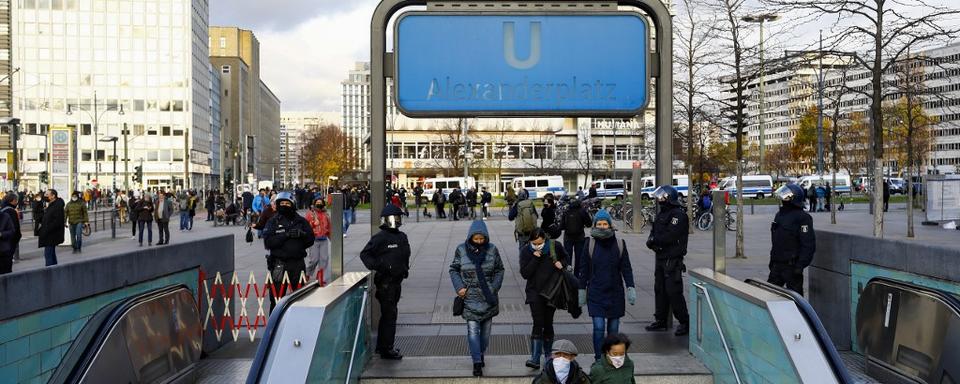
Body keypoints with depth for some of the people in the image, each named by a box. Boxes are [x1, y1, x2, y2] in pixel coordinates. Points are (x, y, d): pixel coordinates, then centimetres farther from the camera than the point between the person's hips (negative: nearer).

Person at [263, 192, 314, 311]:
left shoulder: (301, 221, 9)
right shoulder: (273, 221, 2)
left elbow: (310, 241, 7)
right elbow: (268, 242, -10)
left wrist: (302, 235, -14)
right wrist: (286, 235, -19)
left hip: (298, 264, 2)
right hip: (279, 264, -2)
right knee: (276, 298, -2)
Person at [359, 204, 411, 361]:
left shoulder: (402, 237, 13)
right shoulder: (380, 237, -12)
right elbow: (364, 254, -11)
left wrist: (405, 269, 17)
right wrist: (376, 265, -23)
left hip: (397, 281, 9)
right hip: (385, 281, -9)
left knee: (388, 314, 17)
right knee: (389, 314, -8)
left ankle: (381, 346, 28)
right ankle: (386, 349, -2)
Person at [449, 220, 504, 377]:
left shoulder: (492, 249, -2)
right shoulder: (461, 250, -4)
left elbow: (499, 270, 7)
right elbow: (453, 270, 4)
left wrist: (495, 288, -5)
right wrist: (459, 287, -10)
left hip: (488, 297, 2)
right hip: (470, 298, -2)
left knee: (486, 329, 12)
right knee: (473, 330, -8)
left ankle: (481, 354, 33)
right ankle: (477, 362, -4)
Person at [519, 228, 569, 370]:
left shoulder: (555, 247, -6)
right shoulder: (526, 251, -7)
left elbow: (566, 258, 13)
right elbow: (524, 274, -12)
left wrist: (562, 264, -9)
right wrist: (535, 259, -21)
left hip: (551, 291, 1)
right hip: (535, 292, -1)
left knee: (548, 323, 6)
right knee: (538, 323, -13)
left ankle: (548, 354, 23)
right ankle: (535, 358, -13)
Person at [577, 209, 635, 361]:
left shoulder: (619, 244, 0)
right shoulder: (590, 243, -2)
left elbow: (626, 268, 5)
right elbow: (584, 269, 3)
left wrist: (630, 288, -3)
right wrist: (582, 289, 3)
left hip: (615, 293, 2)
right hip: (596, 293, -2)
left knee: (613, 328, 9)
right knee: (598, 327, -9)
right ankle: (598, 360, -2)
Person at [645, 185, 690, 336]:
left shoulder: (678, 215, -14)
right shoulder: (662, 213, 16)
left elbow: (669, 236, -23)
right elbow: (655, 232, 13)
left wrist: (654, 240, -11)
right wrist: (652, 240, -9)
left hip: (673, 260, -9)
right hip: (661, 258, 9)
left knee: (674, 292, -8)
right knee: (660, 290, 13)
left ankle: (684, 322, 0)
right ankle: (661, 321, 22)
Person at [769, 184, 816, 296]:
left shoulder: (802, 217, -12)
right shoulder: (779, 214, 15)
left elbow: (808, 245, -17)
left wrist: (800, 265, -21)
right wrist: (772, 260, 21)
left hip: (792, 266, -8)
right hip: (777, 265, 8)